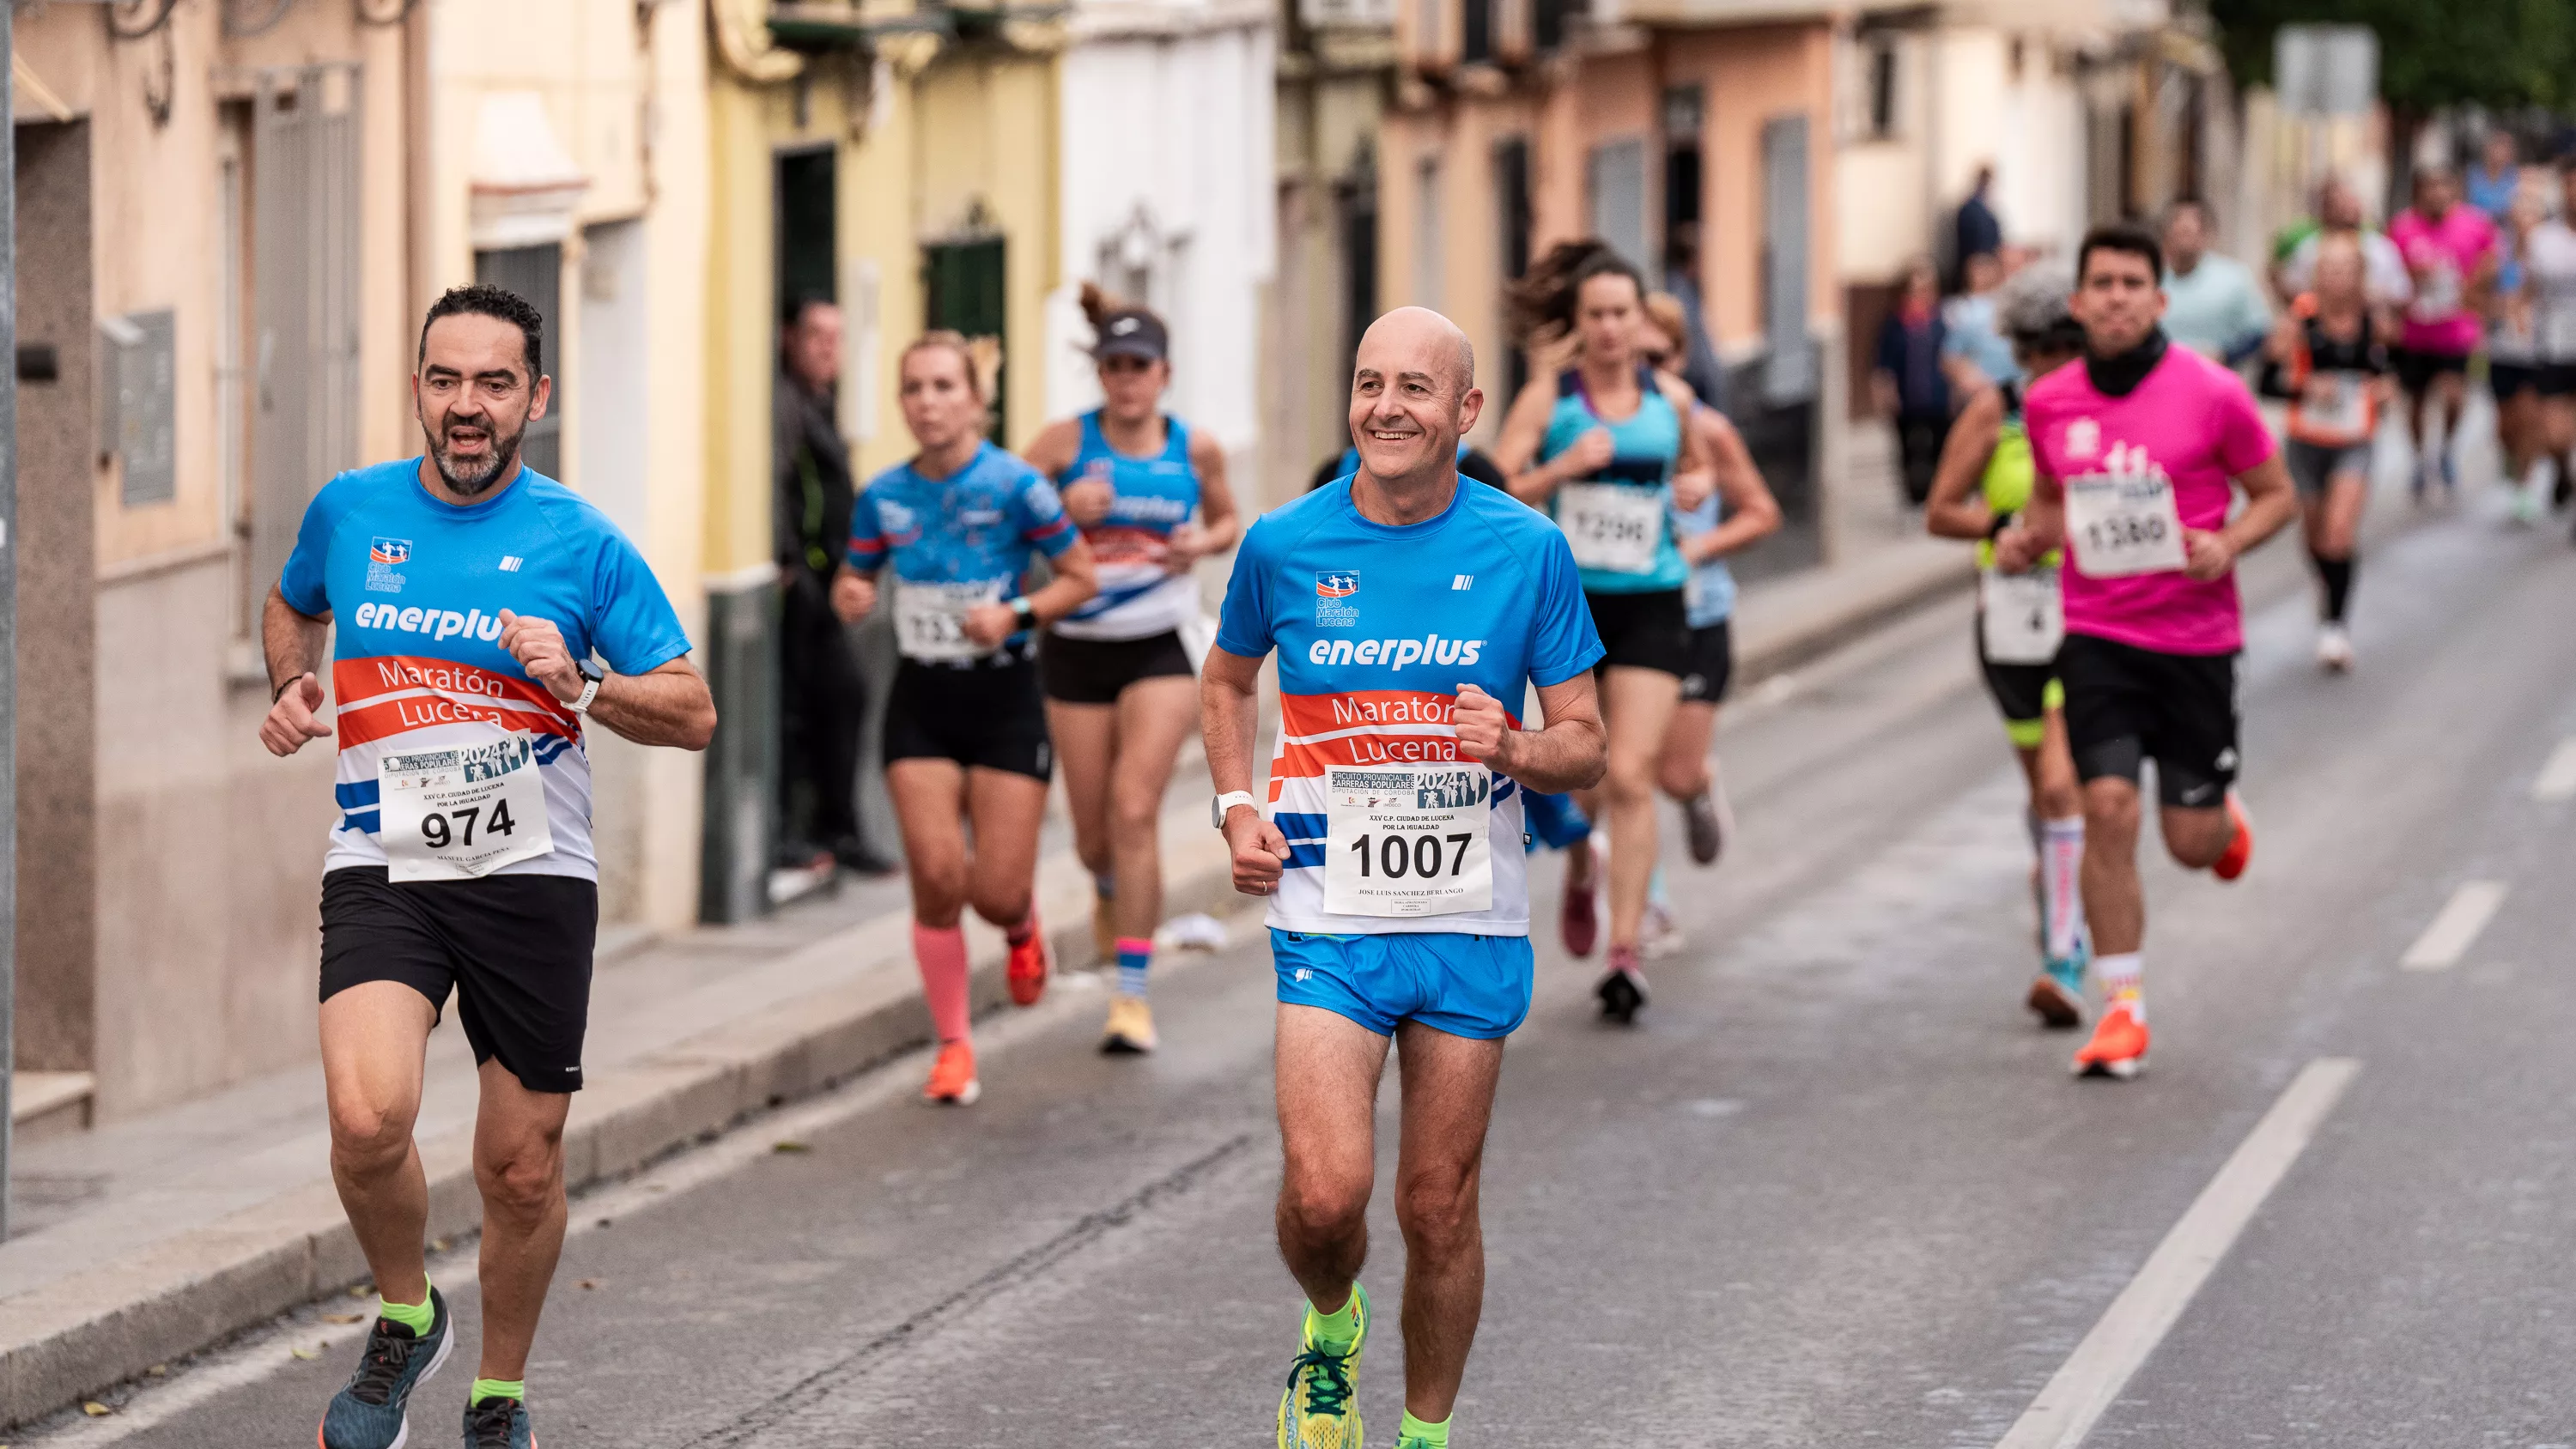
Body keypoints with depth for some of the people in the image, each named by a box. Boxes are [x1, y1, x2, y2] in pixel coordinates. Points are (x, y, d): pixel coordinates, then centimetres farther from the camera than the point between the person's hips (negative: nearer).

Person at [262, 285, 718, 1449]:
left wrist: (580, 685, -18)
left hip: (534, 877, 0)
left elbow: (693, 713, -1)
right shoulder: (348, 512, 4)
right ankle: (405, 1320, 5)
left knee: (522, 1169, 5)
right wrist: (290, 688, 8)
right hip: (383, 869, 0)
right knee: (368, 1116, -24)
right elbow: (291, 604, 28)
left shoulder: (582, 544, -3)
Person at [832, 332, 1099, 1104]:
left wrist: (1018, 613, -18)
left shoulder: (1015, 486, -11)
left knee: (997, 892, -4)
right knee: (937, 878, -9)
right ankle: (953, 1047, 7)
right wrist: (851, 597, -9)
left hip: (1004, 699, -2)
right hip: (921, 701, 2)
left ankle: (1023, 929, 36)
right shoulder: (883, 497, 0)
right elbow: (853, 578, 14)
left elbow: (1083, 578, -3)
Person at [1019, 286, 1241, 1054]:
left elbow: (1228, 520, 16)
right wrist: (1062, 510, -22)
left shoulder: (1195, 449, 0)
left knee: (1135, 811, -16)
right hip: (1078, 648, 1)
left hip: (1159, 651, -1)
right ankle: (1111, 890, 48)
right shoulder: (1066, 442, -5)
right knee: (1093, 830, 8)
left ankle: (1132, 993, -14)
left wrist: (1203, 542, -6)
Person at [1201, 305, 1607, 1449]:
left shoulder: (1527, 552, -2)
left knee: (1440, 1206, 6)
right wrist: (1237, 808, 4)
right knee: (1325, 1193, -14)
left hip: (1471, 923, 1)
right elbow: (1229, 678, 19)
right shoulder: (1283, 547, -1)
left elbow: (1584, 748, 3)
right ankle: (1331, 1327, 19)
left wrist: (1513, 748, -19)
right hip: (1328, 917, 0)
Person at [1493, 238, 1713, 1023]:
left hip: (1650, 605, 0)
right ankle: (1582, 863, 46)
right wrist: (1563, 467, -23)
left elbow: (1695, 465, 24)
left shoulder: (1671, 399, 4)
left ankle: (1625, 952, -11)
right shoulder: (1548, 398, -5)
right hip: (1567, 600, 0)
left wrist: (1695, 485, 2)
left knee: (1629, 778, -11)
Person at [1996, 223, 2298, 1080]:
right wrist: (2026, 539, -2)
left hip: (2196, 638, -2)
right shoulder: (2048, 403, 2)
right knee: (2107, 807, -13)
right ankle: (2123, 1009, -3)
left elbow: (2276, 495, 2)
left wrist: (2226, 545, -17)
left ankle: (2226, 817, 43)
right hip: (2097, 635, 2)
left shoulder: (2212, 394, -8)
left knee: (2191, 842, 3)